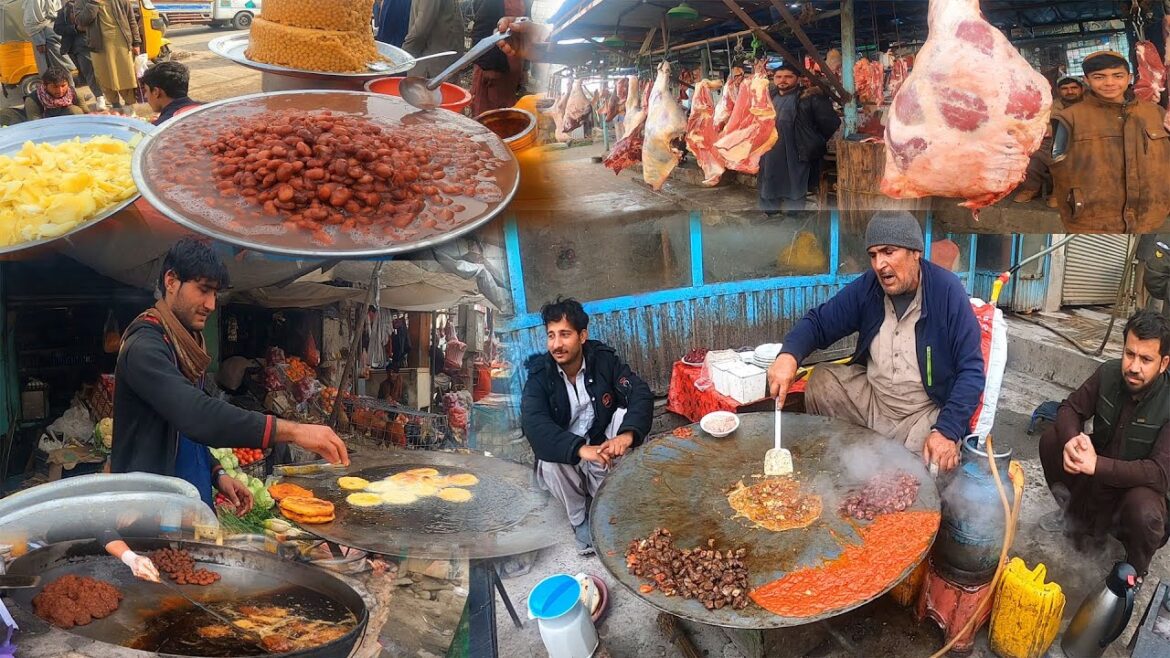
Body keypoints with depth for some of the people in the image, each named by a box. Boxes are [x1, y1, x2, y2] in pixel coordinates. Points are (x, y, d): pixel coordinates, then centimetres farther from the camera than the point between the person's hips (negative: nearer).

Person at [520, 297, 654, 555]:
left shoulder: (604, 359, -11)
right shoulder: (539, 376, -16)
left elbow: (641, 395, -22)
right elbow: (534, 426, -32)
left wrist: (627, 435, -44)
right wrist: (581, 449, -48)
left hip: (603, 446, 1)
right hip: (565, 454, -1)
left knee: (624, 413, -25)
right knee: (551, 463, -35)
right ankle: (579, 519, -5)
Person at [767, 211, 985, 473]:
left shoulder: (947, 291, -18)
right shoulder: (867, 287, -4)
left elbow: (972, 371, -18)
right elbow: (818, 322, 1)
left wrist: (947, 431, -28)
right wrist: (788, 355, -22)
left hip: (927, 411, -5)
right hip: (872, 398, 5)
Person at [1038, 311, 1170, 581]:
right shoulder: (1109, 373, -14)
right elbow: (1070, 408, -4)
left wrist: (1097, 465, -40)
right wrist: (1071, 440, -27)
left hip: (1139, 485, -5)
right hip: (1096, 476, 5)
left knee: (1144, 511, -36)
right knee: (1051, 439, -12)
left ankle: (1135, 571, 0)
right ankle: (1073, 512, 14)